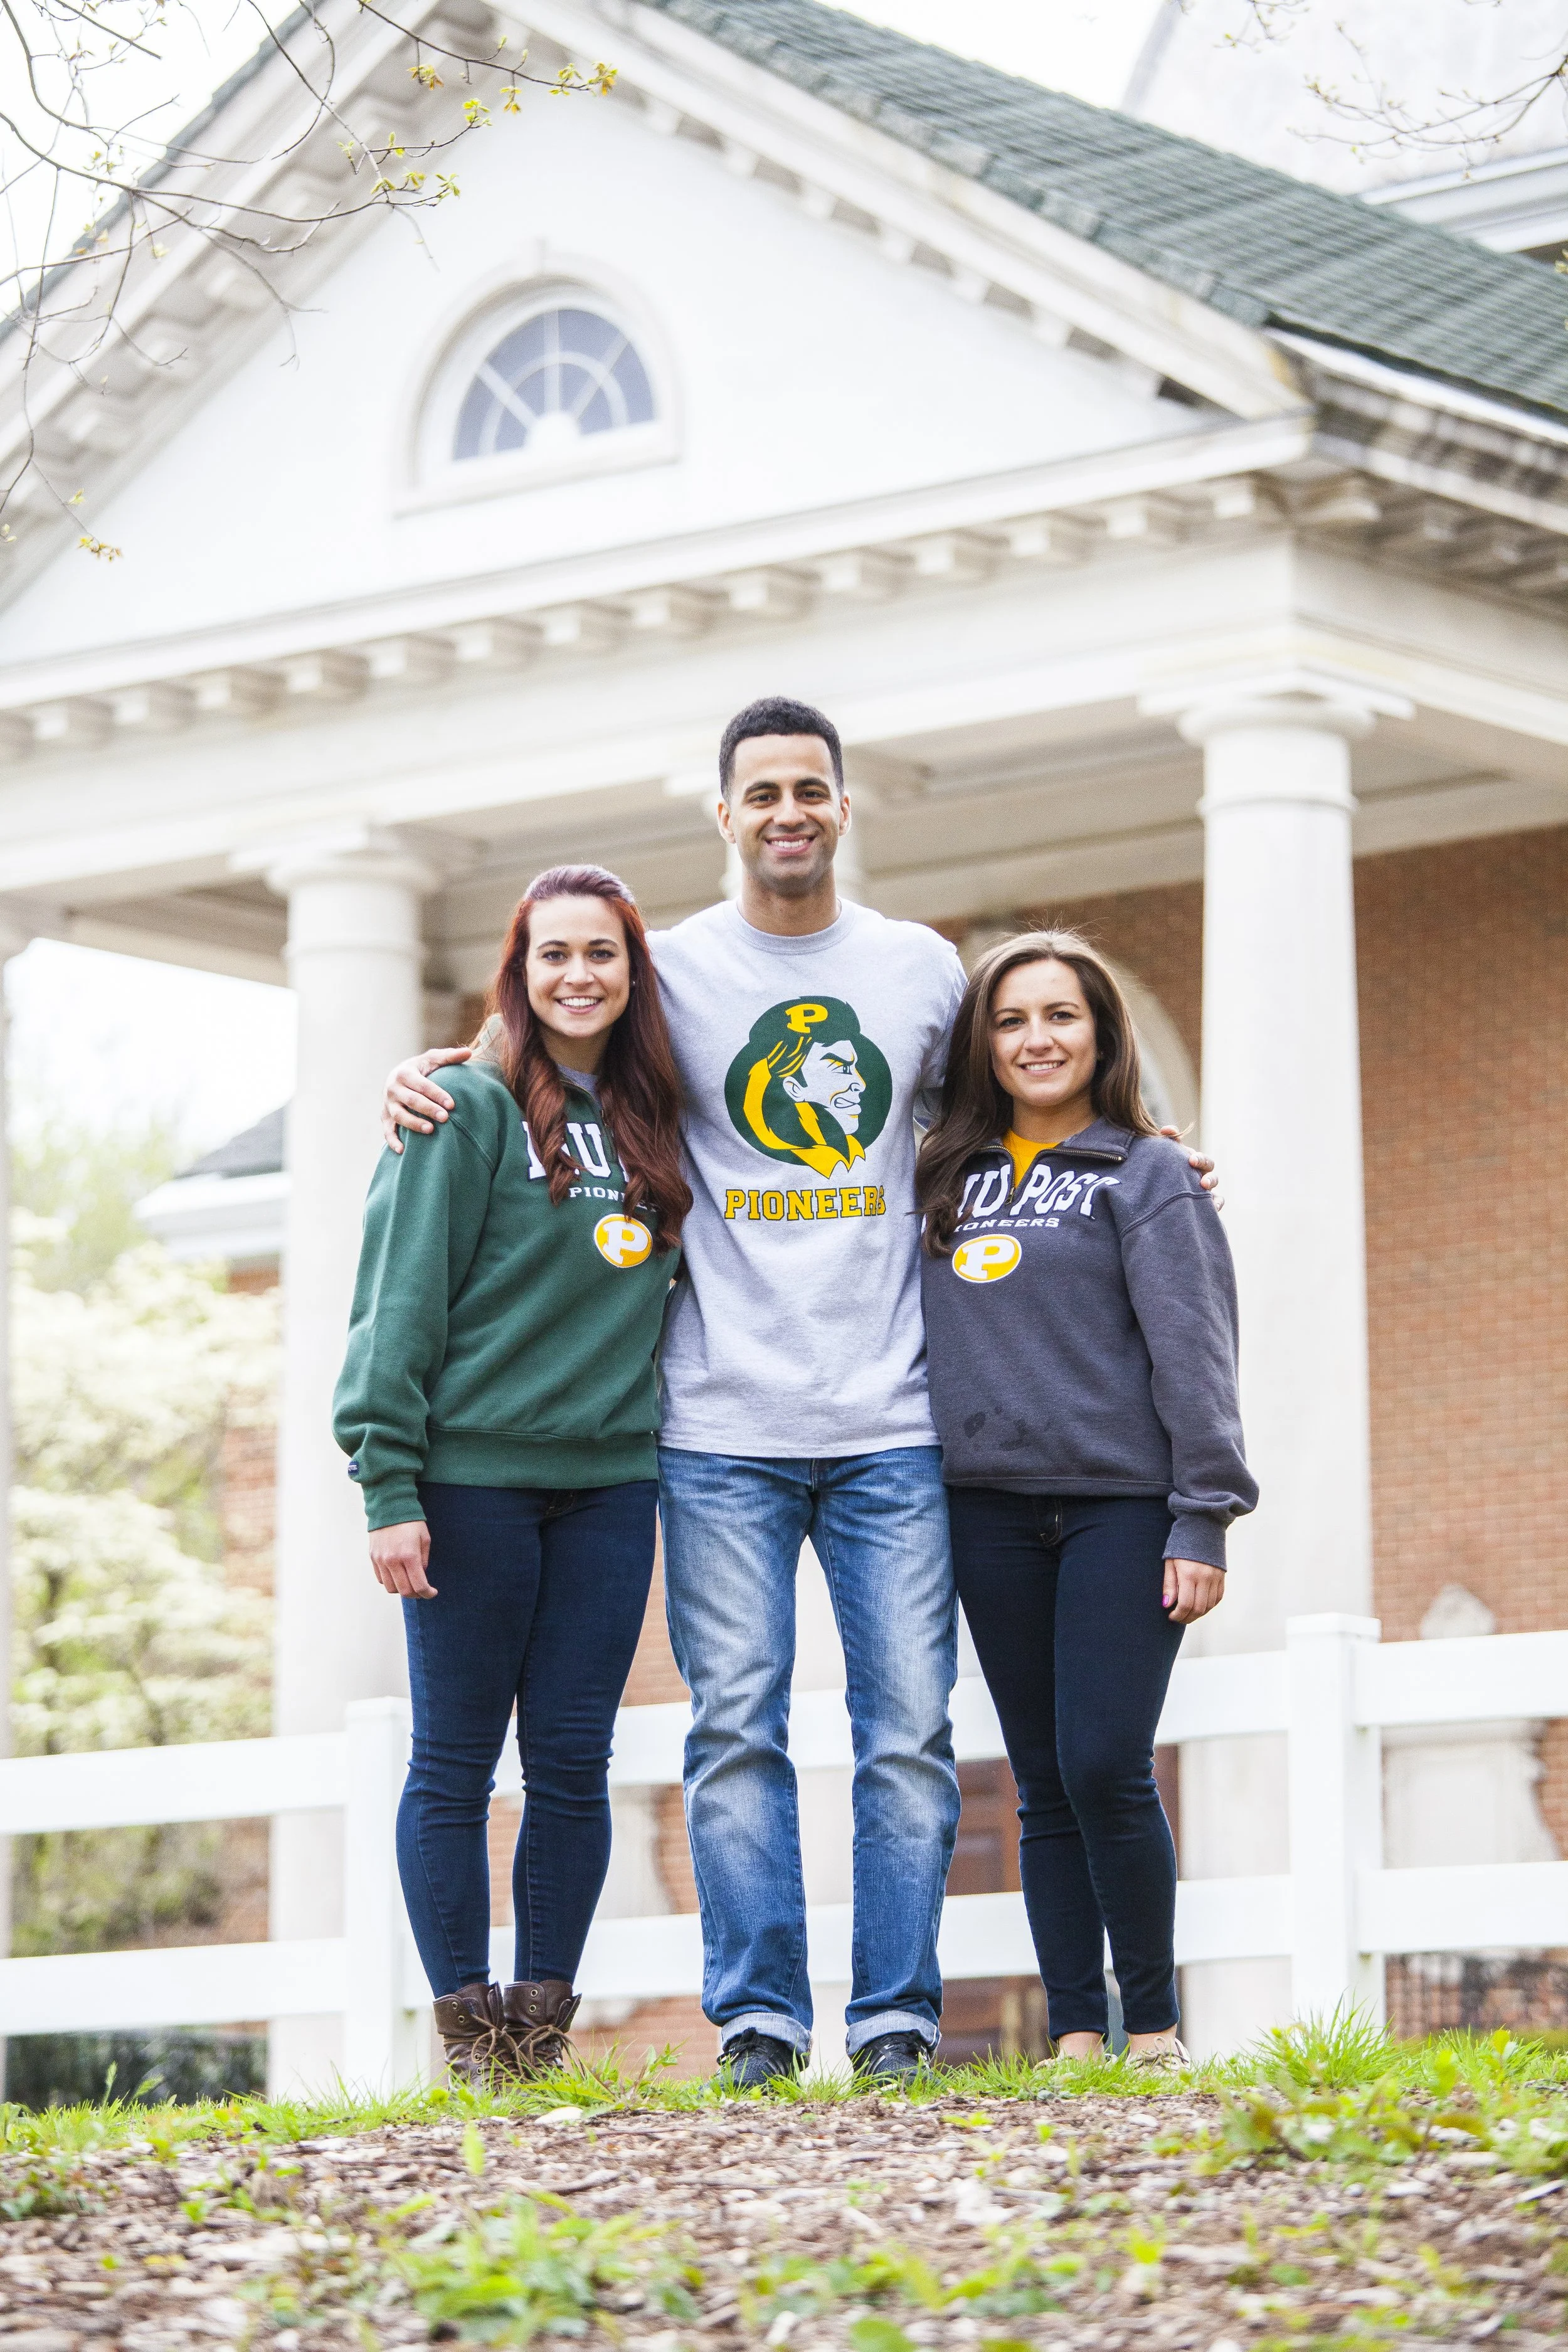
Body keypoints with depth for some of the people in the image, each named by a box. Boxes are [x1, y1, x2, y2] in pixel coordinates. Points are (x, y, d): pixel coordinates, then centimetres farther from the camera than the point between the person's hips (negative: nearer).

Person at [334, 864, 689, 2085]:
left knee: (574, 1763, 4)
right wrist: (390, 1488, -12)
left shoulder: (654, 1122, 12)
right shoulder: (471, 1110, -4)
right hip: (473, 1472, -5)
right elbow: (403, 1301, -7)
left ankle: (545, 2023, 11)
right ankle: (468, 2030, 7)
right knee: (458, 1762, 1)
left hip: (610, 1480, 5)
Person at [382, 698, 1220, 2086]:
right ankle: (757, 2020, 1)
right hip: (724, 1425, -1)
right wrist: (420, 1076, -5)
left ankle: (899, 2015, 3)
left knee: (909, 1730, -2)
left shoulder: (924, 970, 11)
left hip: (893, 1423, 1)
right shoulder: (668, 973, 6)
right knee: (737, 1728, -3)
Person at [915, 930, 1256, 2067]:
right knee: (1045, 1784, 5)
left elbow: (1193, 1353, -4)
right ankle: (1077, 2036, 7)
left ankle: (1153, 2026, 2)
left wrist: (1205, 1519, -10)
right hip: (992, 1513, 4)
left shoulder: (1148, 1176, 1)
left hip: (1121, 1504, -4)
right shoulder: (951, 1178, 15)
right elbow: (925, 1340, 18)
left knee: (1106, 1768, -11)